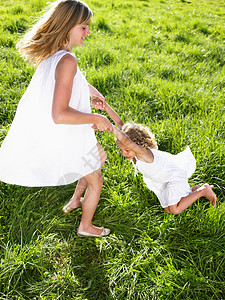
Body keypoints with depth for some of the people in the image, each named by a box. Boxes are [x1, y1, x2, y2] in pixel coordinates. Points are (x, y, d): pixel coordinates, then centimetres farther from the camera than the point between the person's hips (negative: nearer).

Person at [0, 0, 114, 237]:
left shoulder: (51, 54, -1)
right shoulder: (67, 60, -31)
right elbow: (60, 114, -38)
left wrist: (87, 88, 21)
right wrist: (96, 119, -26)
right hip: (70, 138, -9)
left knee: (100, 157, 33)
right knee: (95, 182, 17)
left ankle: (75, 200, 46)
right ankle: (85, 227, 40)